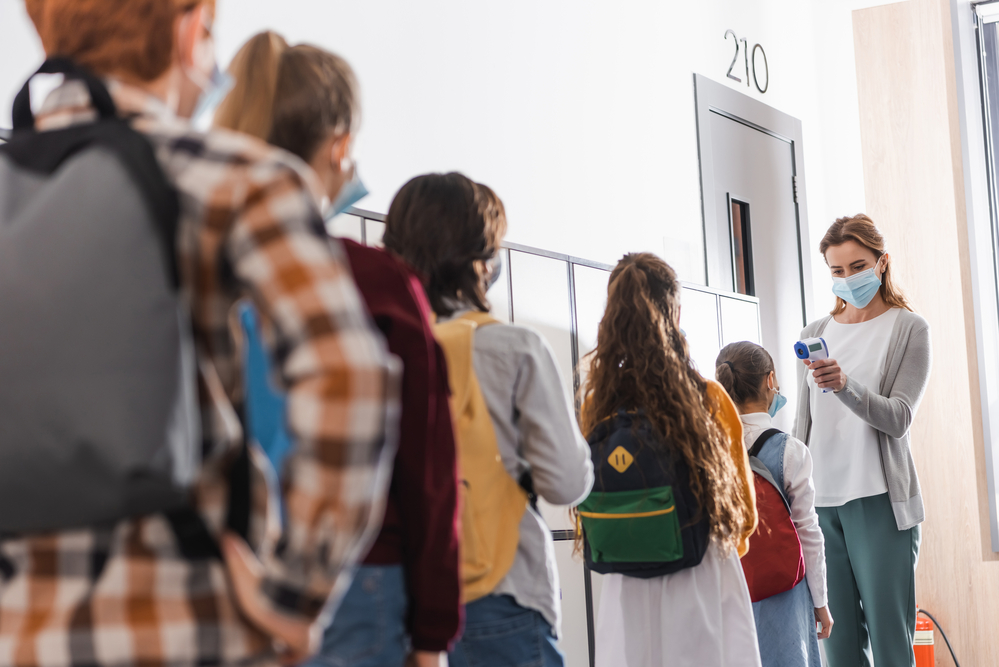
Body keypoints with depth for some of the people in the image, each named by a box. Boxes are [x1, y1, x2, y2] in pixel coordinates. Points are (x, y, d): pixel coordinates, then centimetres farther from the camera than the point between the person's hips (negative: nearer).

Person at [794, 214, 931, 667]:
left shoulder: (908, 329, 3)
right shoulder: (815, 334, 15)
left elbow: (898, 418, -7)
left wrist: (844, 385, -25)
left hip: (879, 498, -4)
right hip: (820, 500, 4)